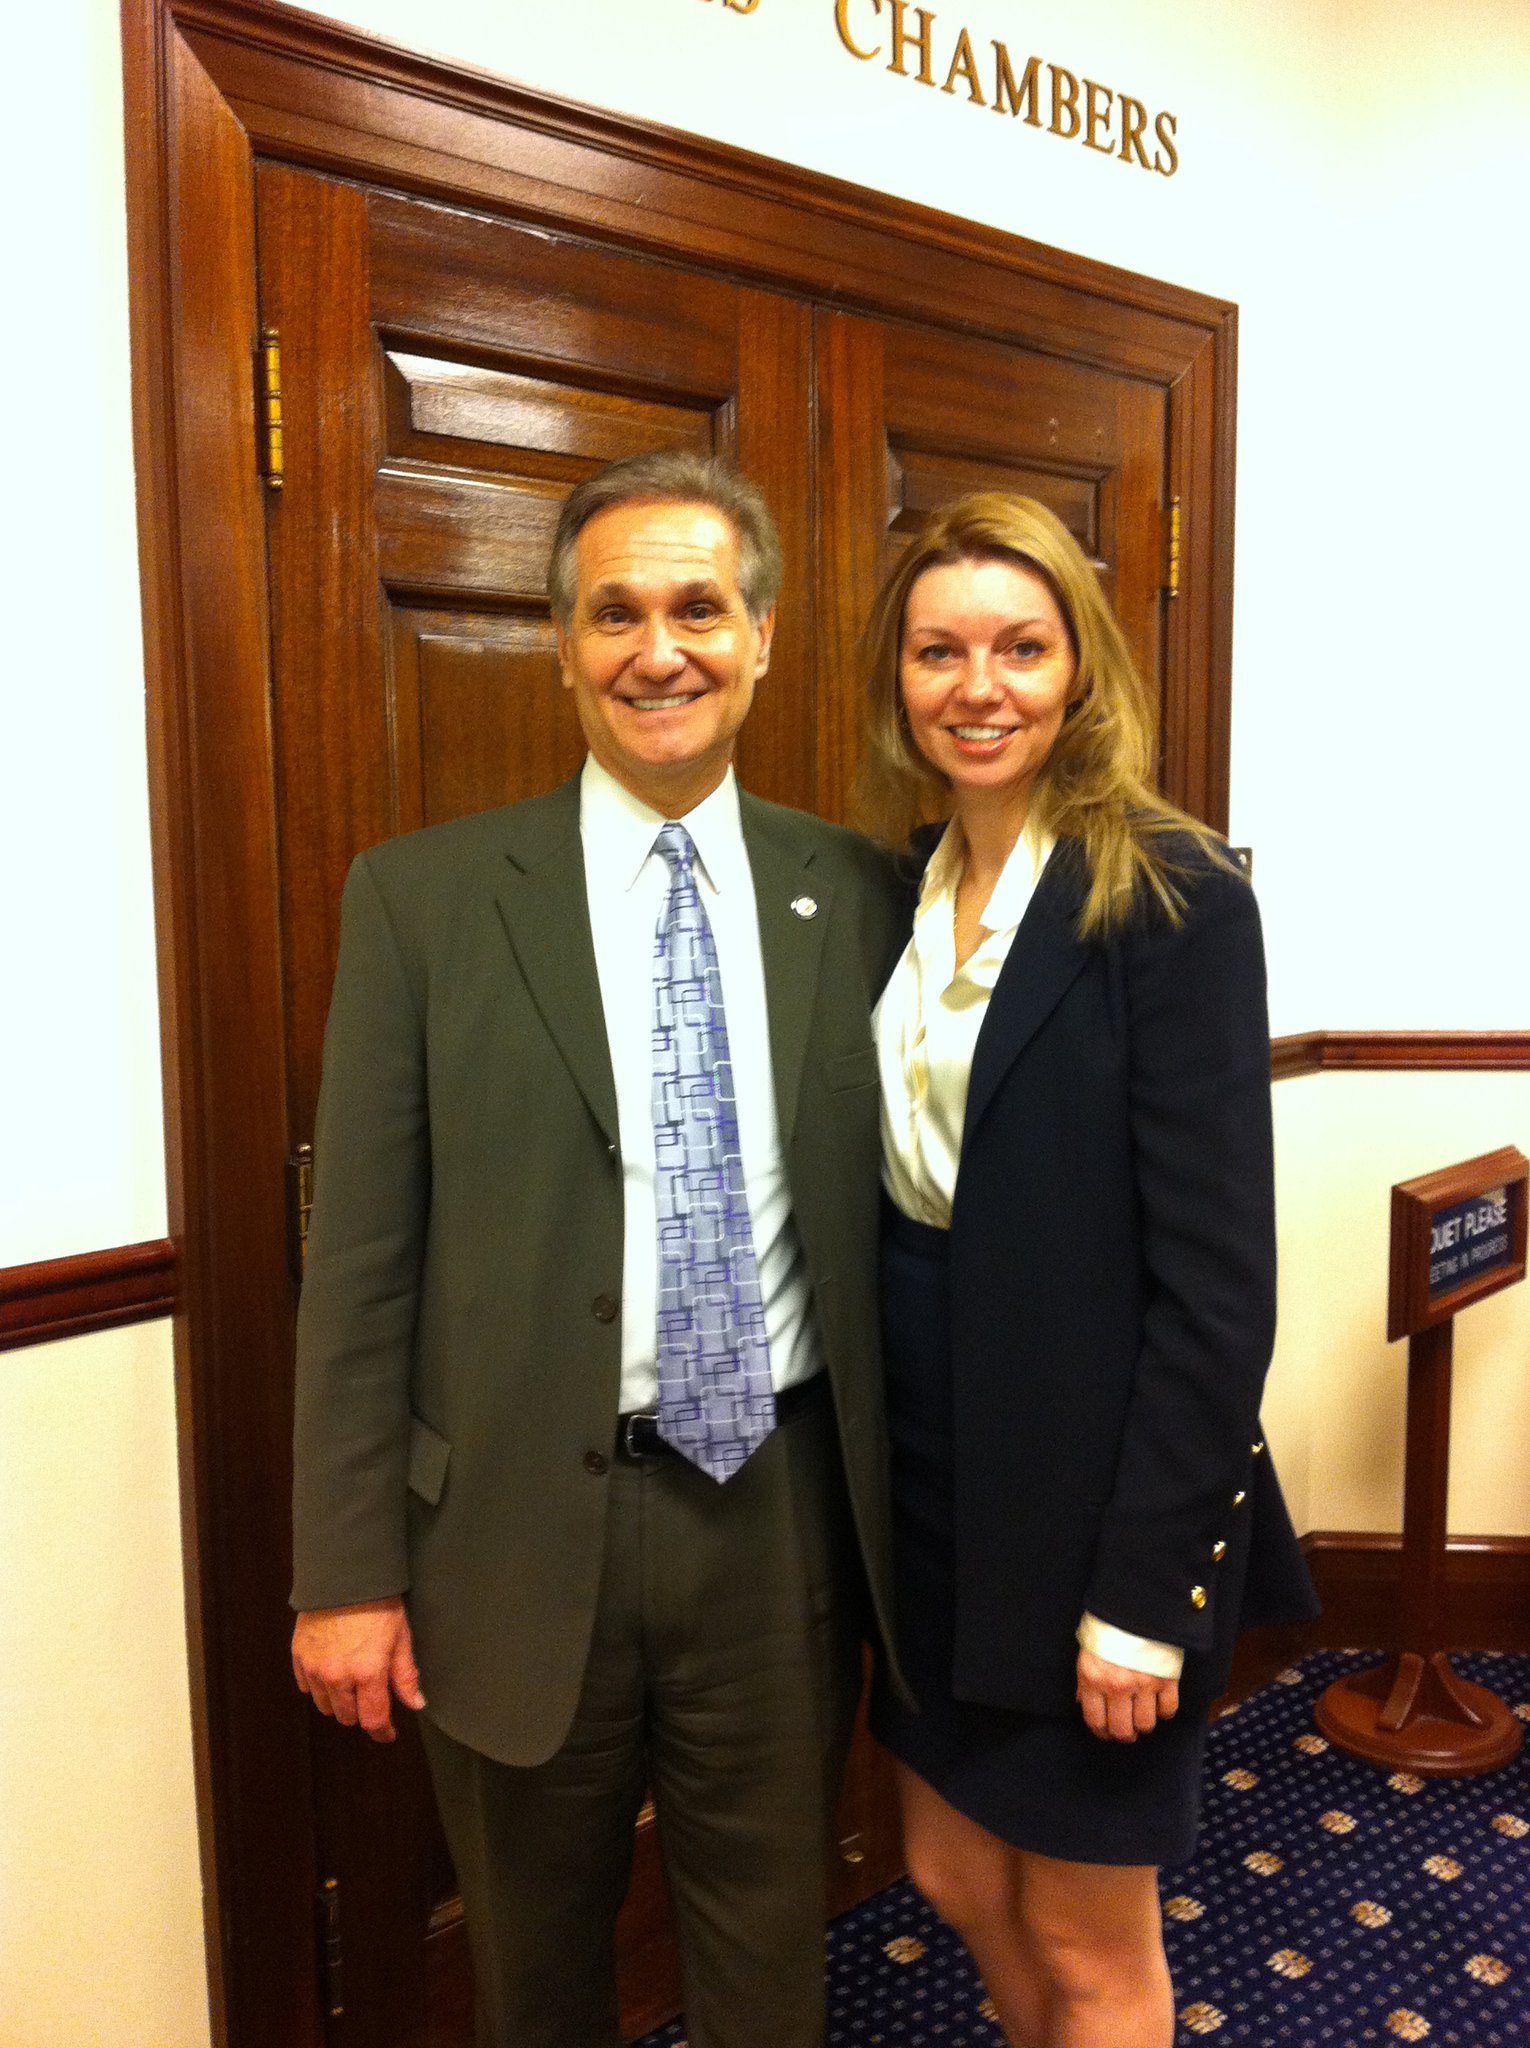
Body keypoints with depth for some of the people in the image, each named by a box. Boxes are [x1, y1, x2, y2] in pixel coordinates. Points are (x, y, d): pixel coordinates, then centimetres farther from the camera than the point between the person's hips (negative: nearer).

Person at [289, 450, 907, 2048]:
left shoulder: (857, 895, -1)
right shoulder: (423, 896, -7)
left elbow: (890, 1211, 4)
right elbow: (360, 1259, -6)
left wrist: (905, 1513, 7)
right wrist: (347, 1569, -6)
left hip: (785, 1512, 2)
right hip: (522, 1531, -1)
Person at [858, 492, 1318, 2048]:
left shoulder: (1174, 900, -15)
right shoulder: (899, 886, 4)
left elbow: (1219, 1276, -17)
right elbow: (896, 1203, 8)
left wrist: (1145, 1583, -16)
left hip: (1094, 1497, -6)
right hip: (927, 1482, 6)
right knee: (956, 1879, 23)